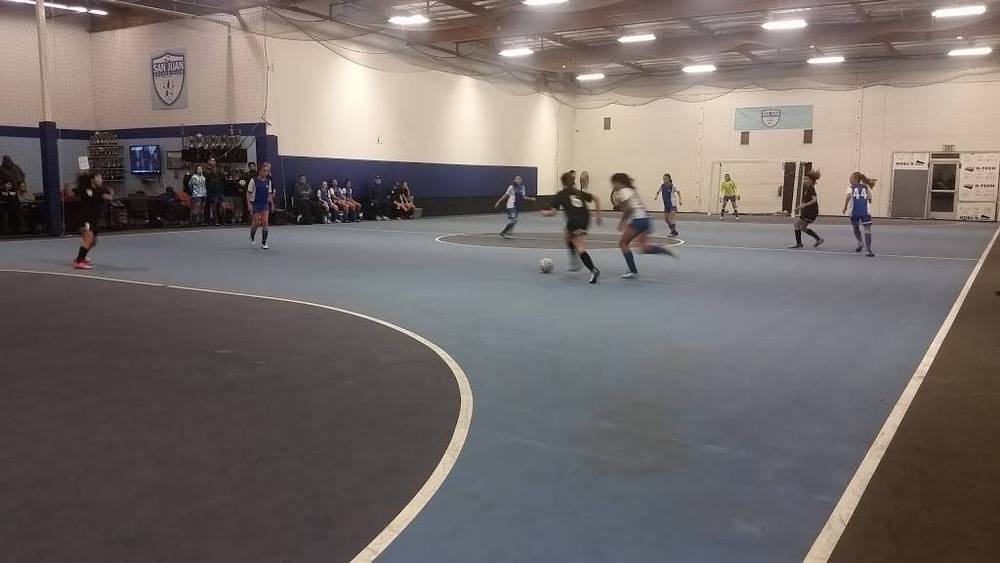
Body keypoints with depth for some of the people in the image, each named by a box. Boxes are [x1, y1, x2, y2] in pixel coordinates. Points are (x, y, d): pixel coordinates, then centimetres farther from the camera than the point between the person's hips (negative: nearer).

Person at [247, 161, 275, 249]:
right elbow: (248, 193, -5)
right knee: (256, 223, -3)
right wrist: (249, 204, -13)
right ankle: (252, 238, 26)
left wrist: (272, 205, 10)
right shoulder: (253, 181, -6)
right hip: (255, 204, -3)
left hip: (265, 204, 3)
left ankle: (264, 243, -3)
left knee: (265, 222, -8)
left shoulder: (268, 181, 5)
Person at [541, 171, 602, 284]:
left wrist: (544, 212, 25)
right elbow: (596, 199, 14)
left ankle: (593, 270, -19)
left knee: (580, 248, 0)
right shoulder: (579, 192, 23)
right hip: (585, 221, 6)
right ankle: (574, 263, 21)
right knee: (569, 237, 27)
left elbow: (552, 213, 4)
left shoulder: (560, 194, 10)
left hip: (574, 221, -6)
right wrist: (598, 215, 17)